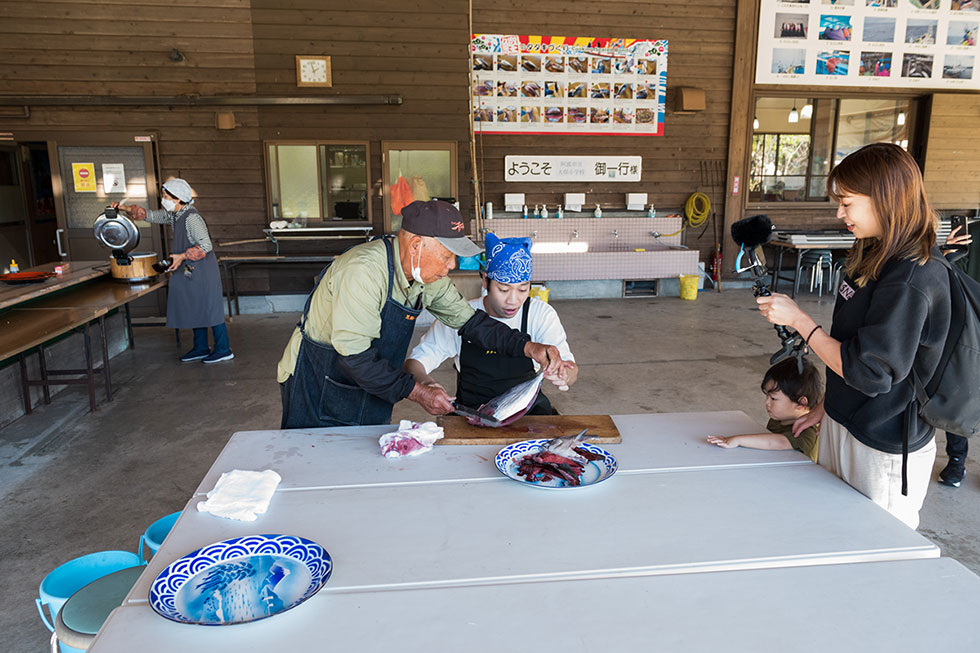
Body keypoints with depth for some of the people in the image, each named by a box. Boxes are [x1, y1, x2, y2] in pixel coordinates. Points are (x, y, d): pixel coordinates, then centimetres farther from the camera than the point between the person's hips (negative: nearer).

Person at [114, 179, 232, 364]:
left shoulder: (191, 218, -21)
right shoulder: (173, 215, 7)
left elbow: (206, 246, -24)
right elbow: (151, 216, 19)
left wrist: (182, 256, -22)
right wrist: (126, 208, 10)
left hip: (202, 270, -10)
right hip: (189, 271, 10)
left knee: (210, 307, -4)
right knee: (193, 308, 14)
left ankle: (223, 349, 4)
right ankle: (201, 348, 25)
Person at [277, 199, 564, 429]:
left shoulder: (429, 277, -6)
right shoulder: (363, 271, -31)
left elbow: (470, 321, 0)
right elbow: (354, 355, -32)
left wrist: (529, 347, -12)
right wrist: (415, 391, -27)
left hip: (373, 392, 7)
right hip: (316, 389, -7)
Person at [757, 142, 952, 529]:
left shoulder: (912, 280, -24)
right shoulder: (875, 257, 5)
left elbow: (869, 372, -25)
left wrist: (798, 319, -20)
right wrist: (827, 405, 16)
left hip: (885, 452, -8)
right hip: (843, 424, 9)